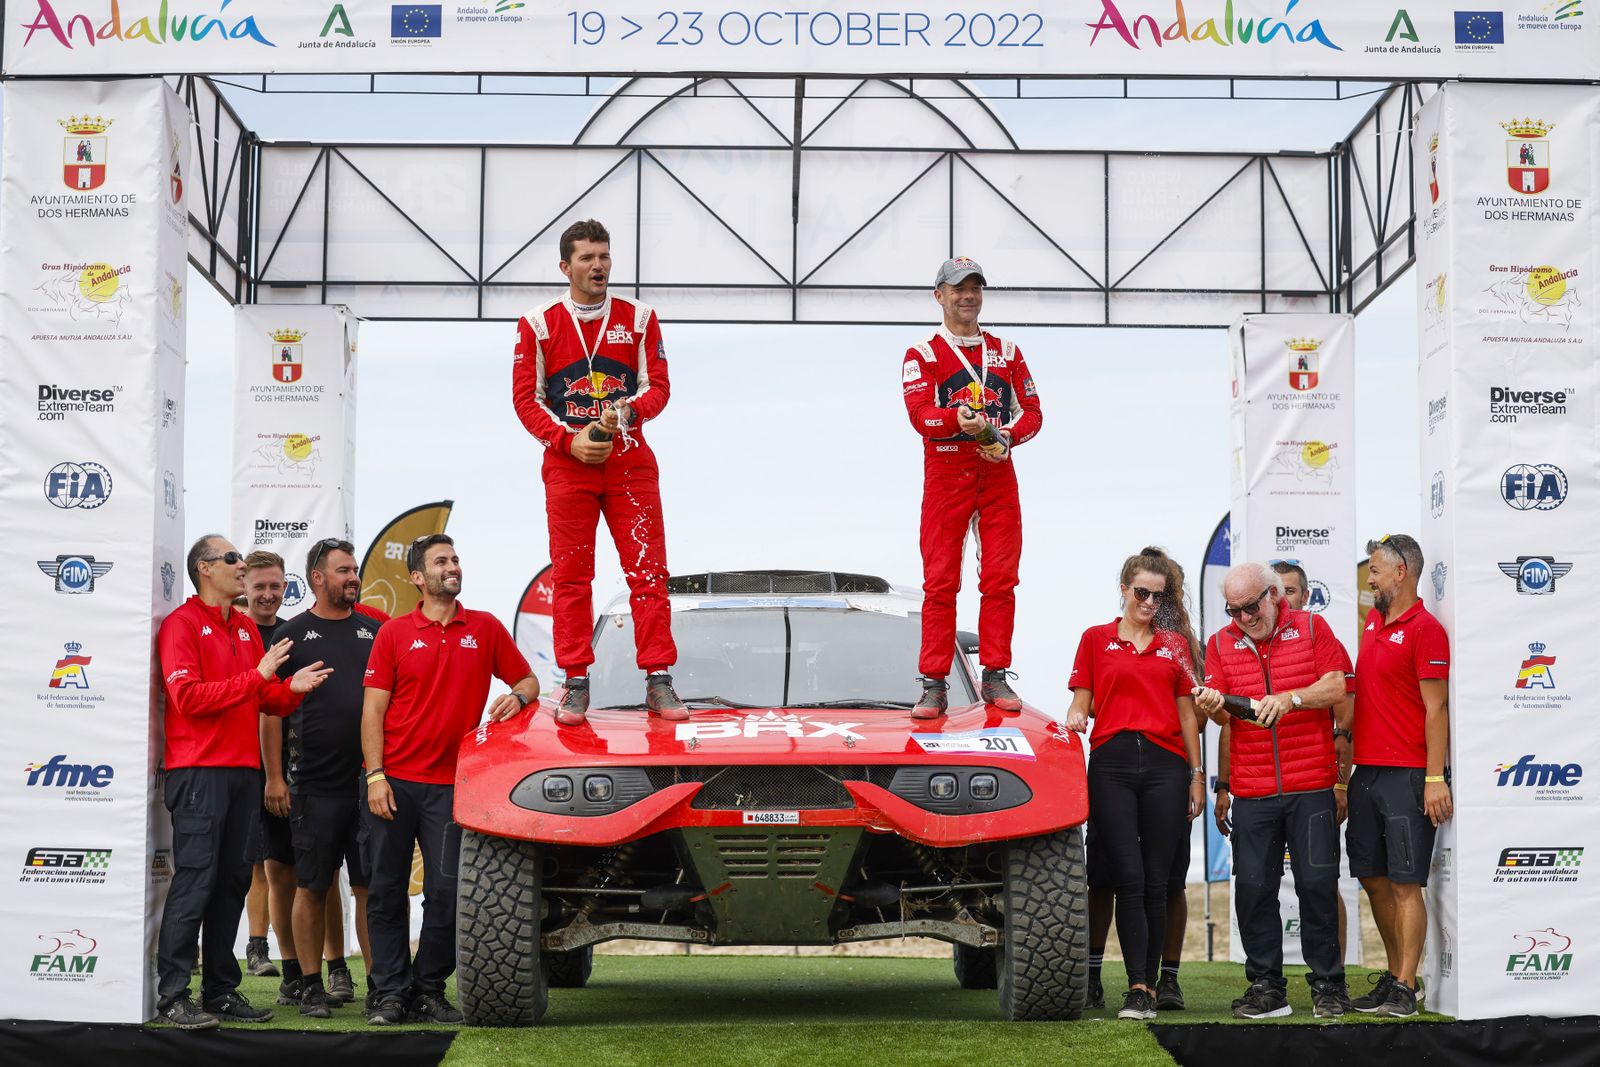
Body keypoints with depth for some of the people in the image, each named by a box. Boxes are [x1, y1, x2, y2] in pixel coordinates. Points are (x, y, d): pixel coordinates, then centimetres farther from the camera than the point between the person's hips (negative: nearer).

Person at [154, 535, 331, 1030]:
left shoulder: (246, 628, 19)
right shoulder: (182, 623, -4)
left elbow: (265, 700, 20)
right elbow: (188, 696, -15)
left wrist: (292, 688, -1)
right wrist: (256, 677, -17)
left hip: (244, 771, 7)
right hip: (199, 771, -7)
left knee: (232, 882, 8)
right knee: (194, 883, -10)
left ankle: (221, 990, 13)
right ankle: (172, 996, -8)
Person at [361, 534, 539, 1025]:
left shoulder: (486, 629, 8)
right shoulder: (394, 633, 4)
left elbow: (528, 680, 16)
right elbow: (373, 710, 1)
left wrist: (516, 696, -8)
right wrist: (375, 775, -7)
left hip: (450, 785, 1)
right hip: (393, 782, -1)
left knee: (446, 892, -1)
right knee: (386, 891, 2)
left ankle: (429, 990, 11)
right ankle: (390, 992, 9)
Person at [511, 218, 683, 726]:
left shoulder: (638, 318, 6)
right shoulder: (538, 324, 3)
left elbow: (657, 385, 4)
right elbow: (526, 397, 2)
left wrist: (628, 411, -17)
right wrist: (569, 440, -10)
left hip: (629, 461, 1)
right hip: (567, 463, -1)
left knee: (647, 570, -4)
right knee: (570, 576, -1)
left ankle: (658, 680, 0)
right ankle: (576, 683, 5)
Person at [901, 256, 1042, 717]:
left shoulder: (1006, 352, 15)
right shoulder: (922, 354, 3)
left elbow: (1031, 411, 11)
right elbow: (919, 413, -12)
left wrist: (1007, 437, -10)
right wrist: (958, 420, -32)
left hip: (997, 474, 3)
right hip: (945, 476, -3)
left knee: (1001, 579, 1)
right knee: (940, 583, -5)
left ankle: (995, 676, 8)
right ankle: (934, 685, -3)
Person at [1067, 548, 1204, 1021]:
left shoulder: (1175, 645, 14)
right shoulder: (1096, 640, 11)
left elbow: (1187, 714, 14)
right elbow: (1080, 703, 10)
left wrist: (1197, 775, 10)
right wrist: (1075, 719, -13)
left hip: (1164, 764, 1)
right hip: (1112, 762, -1)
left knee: (1156, 881, 0)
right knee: (1128, 876, -9)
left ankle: (1149, 984, 5)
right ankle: (1137, 987, -11)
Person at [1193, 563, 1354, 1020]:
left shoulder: (1311, 629, 4)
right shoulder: (1221, 643, 10)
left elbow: (1336, 688, -6)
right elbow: (1222, 715, 2)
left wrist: (1290, 698, -21)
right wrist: (1213, 706, -21)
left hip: (1311, 785, -2)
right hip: (1252, 790, 2)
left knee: (1318, 884, -3)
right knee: (1253, 887, 1)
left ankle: (1327, 985, 7)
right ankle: (1266, 987, 10)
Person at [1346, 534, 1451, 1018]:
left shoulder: (1425, 629, -10)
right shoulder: (1373, 622, 15)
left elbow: (1436, 709, -13)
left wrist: (1436, 779, -17)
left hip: (1406, 776, -8)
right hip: (1366, 771, 8)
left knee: (1405, 884, -5)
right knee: (1373, 879, 11)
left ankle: (1404, 990, -2)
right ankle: (1394, 974, 22)